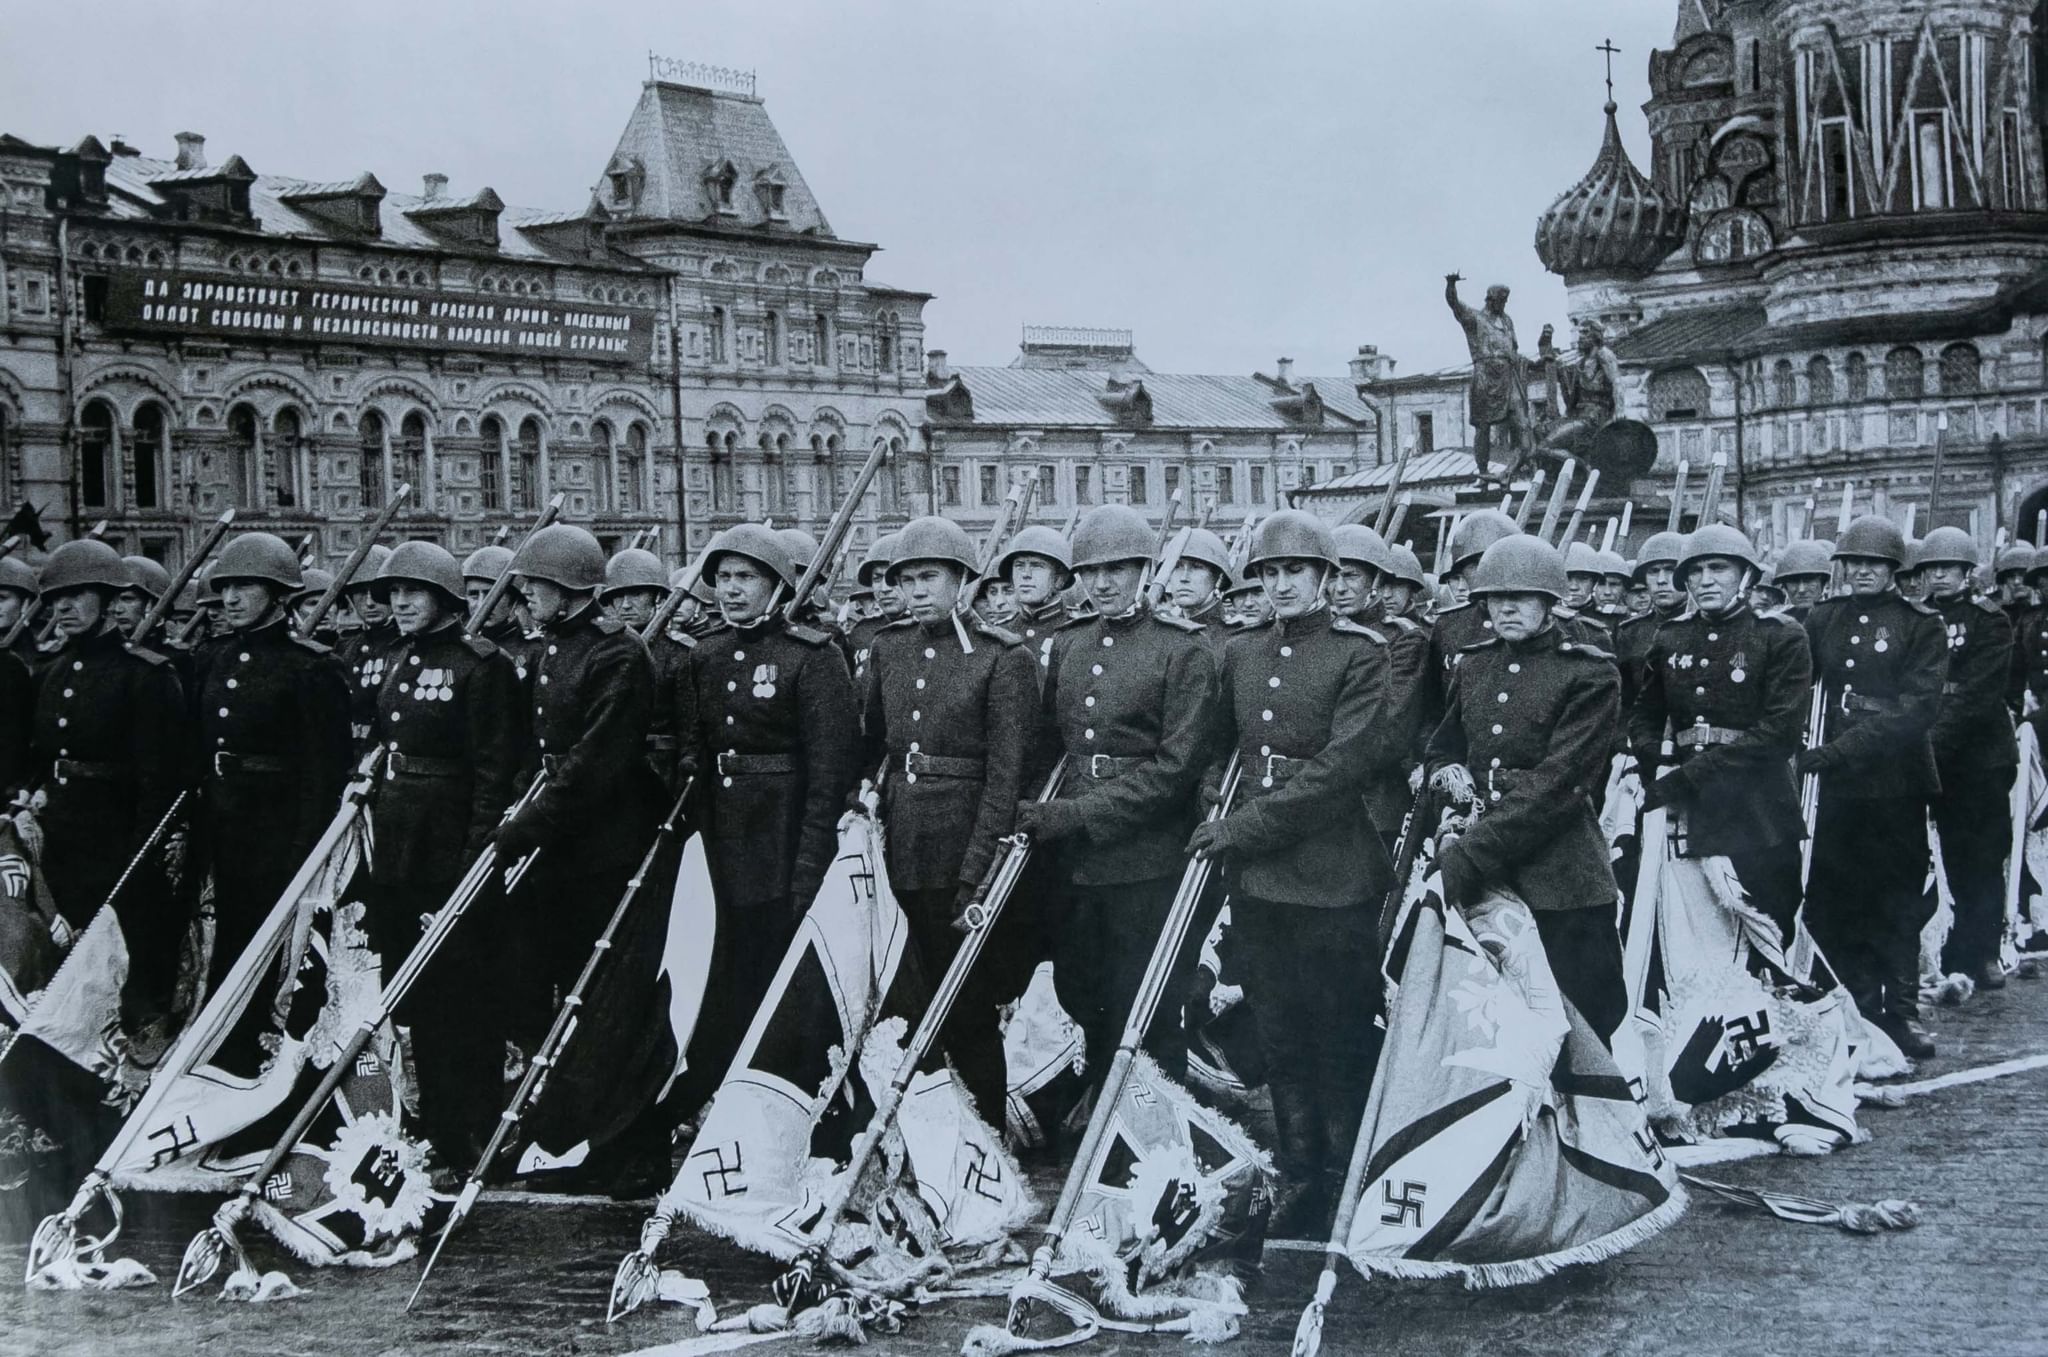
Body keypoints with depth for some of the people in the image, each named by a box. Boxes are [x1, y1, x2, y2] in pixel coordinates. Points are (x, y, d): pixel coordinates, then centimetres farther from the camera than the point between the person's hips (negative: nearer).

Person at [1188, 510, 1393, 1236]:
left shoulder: (1360, 655, -6)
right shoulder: (1240, 652, 12)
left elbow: (1347, 762, -15)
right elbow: (1221, 743, 23)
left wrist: (1249, 823, -16)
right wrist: (1217, 813, 6)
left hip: (1334, 875, -5)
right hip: (1254, 876, 5)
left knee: (1343, 1038, 2)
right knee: (1280, 1035, 11)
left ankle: (1349, 1185, 12)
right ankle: (1298, 1180, 21)